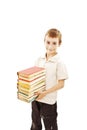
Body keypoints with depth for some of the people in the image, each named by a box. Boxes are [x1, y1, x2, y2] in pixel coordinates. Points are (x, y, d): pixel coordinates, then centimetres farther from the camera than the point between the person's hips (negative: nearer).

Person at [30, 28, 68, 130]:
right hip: (35, 98, 5)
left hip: (49, 101, -5)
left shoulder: (59, 63, -17)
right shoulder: (39, 60, -1)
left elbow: (61, 84, -15)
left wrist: (45, 92, -21)